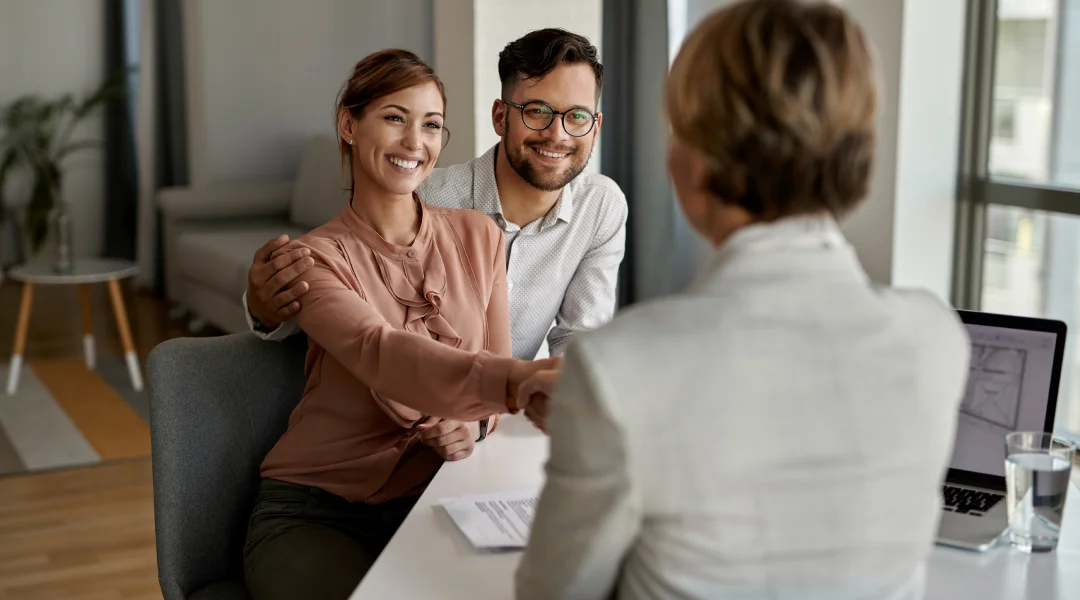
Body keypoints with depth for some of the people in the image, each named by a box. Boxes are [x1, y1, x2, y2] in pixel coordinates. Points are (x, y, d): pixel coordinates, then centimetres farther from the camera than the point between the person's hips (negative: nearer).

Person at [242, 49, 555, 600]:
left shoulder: (479, 238, 6)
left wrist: (474, 423, -14)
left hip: (431, 497, 4)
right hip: (316, 509, -3)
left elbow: (496, 365, 10)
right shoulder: (317, 258, -8)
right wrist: (513, 378, -46)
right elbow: (382, 354, -28)